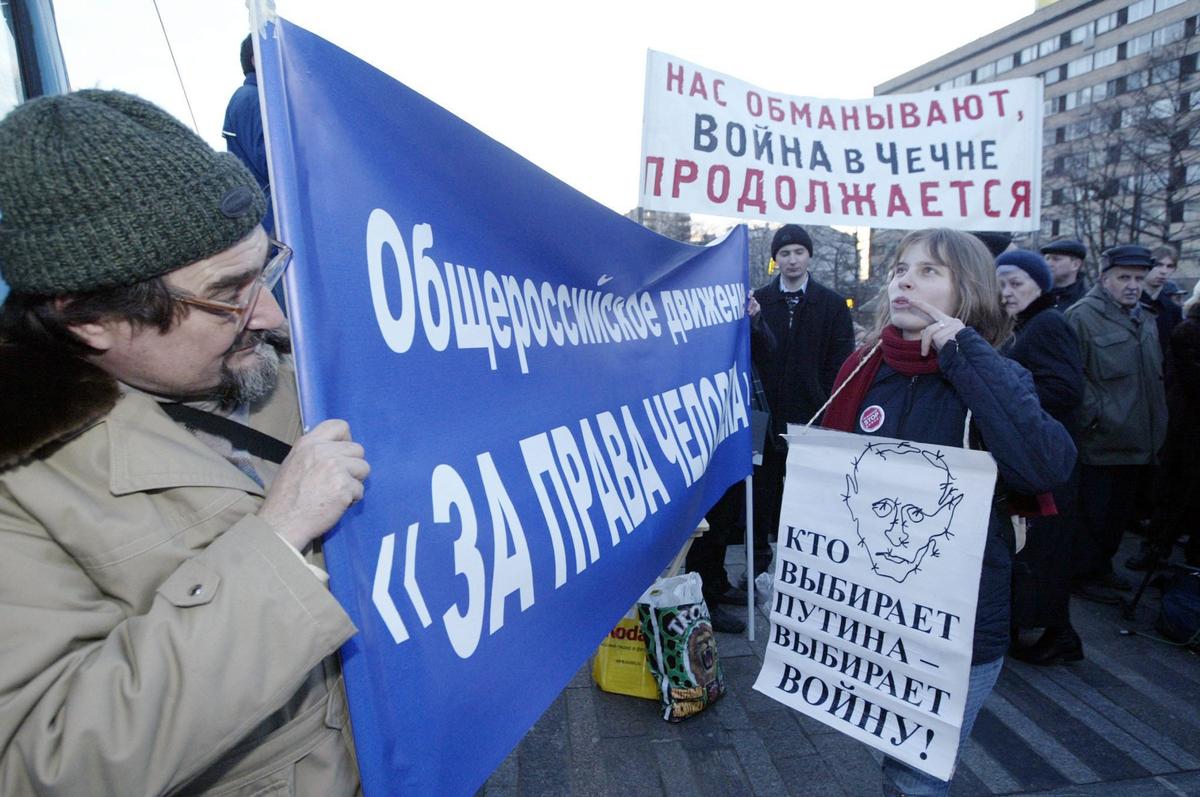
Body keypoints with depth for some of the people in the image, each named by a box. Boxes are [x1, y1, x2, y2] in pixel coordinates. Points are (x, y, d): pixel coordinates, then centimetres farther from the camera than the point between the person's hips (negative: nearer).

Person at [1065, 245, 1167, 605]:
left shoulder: (1144, 322, 17)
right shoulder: (1083, 315, -11)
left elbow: (1156, 376, 24)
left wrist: (1157, 424, 17)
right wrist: (1095, 417, -19)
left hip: (1139, 443, 9)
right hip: (1101, 442, -8)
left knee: (1121, 513, 18)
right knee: (1094, 516, 2)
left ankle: (1102, 567, 33)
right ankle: (1085, 575, 16)